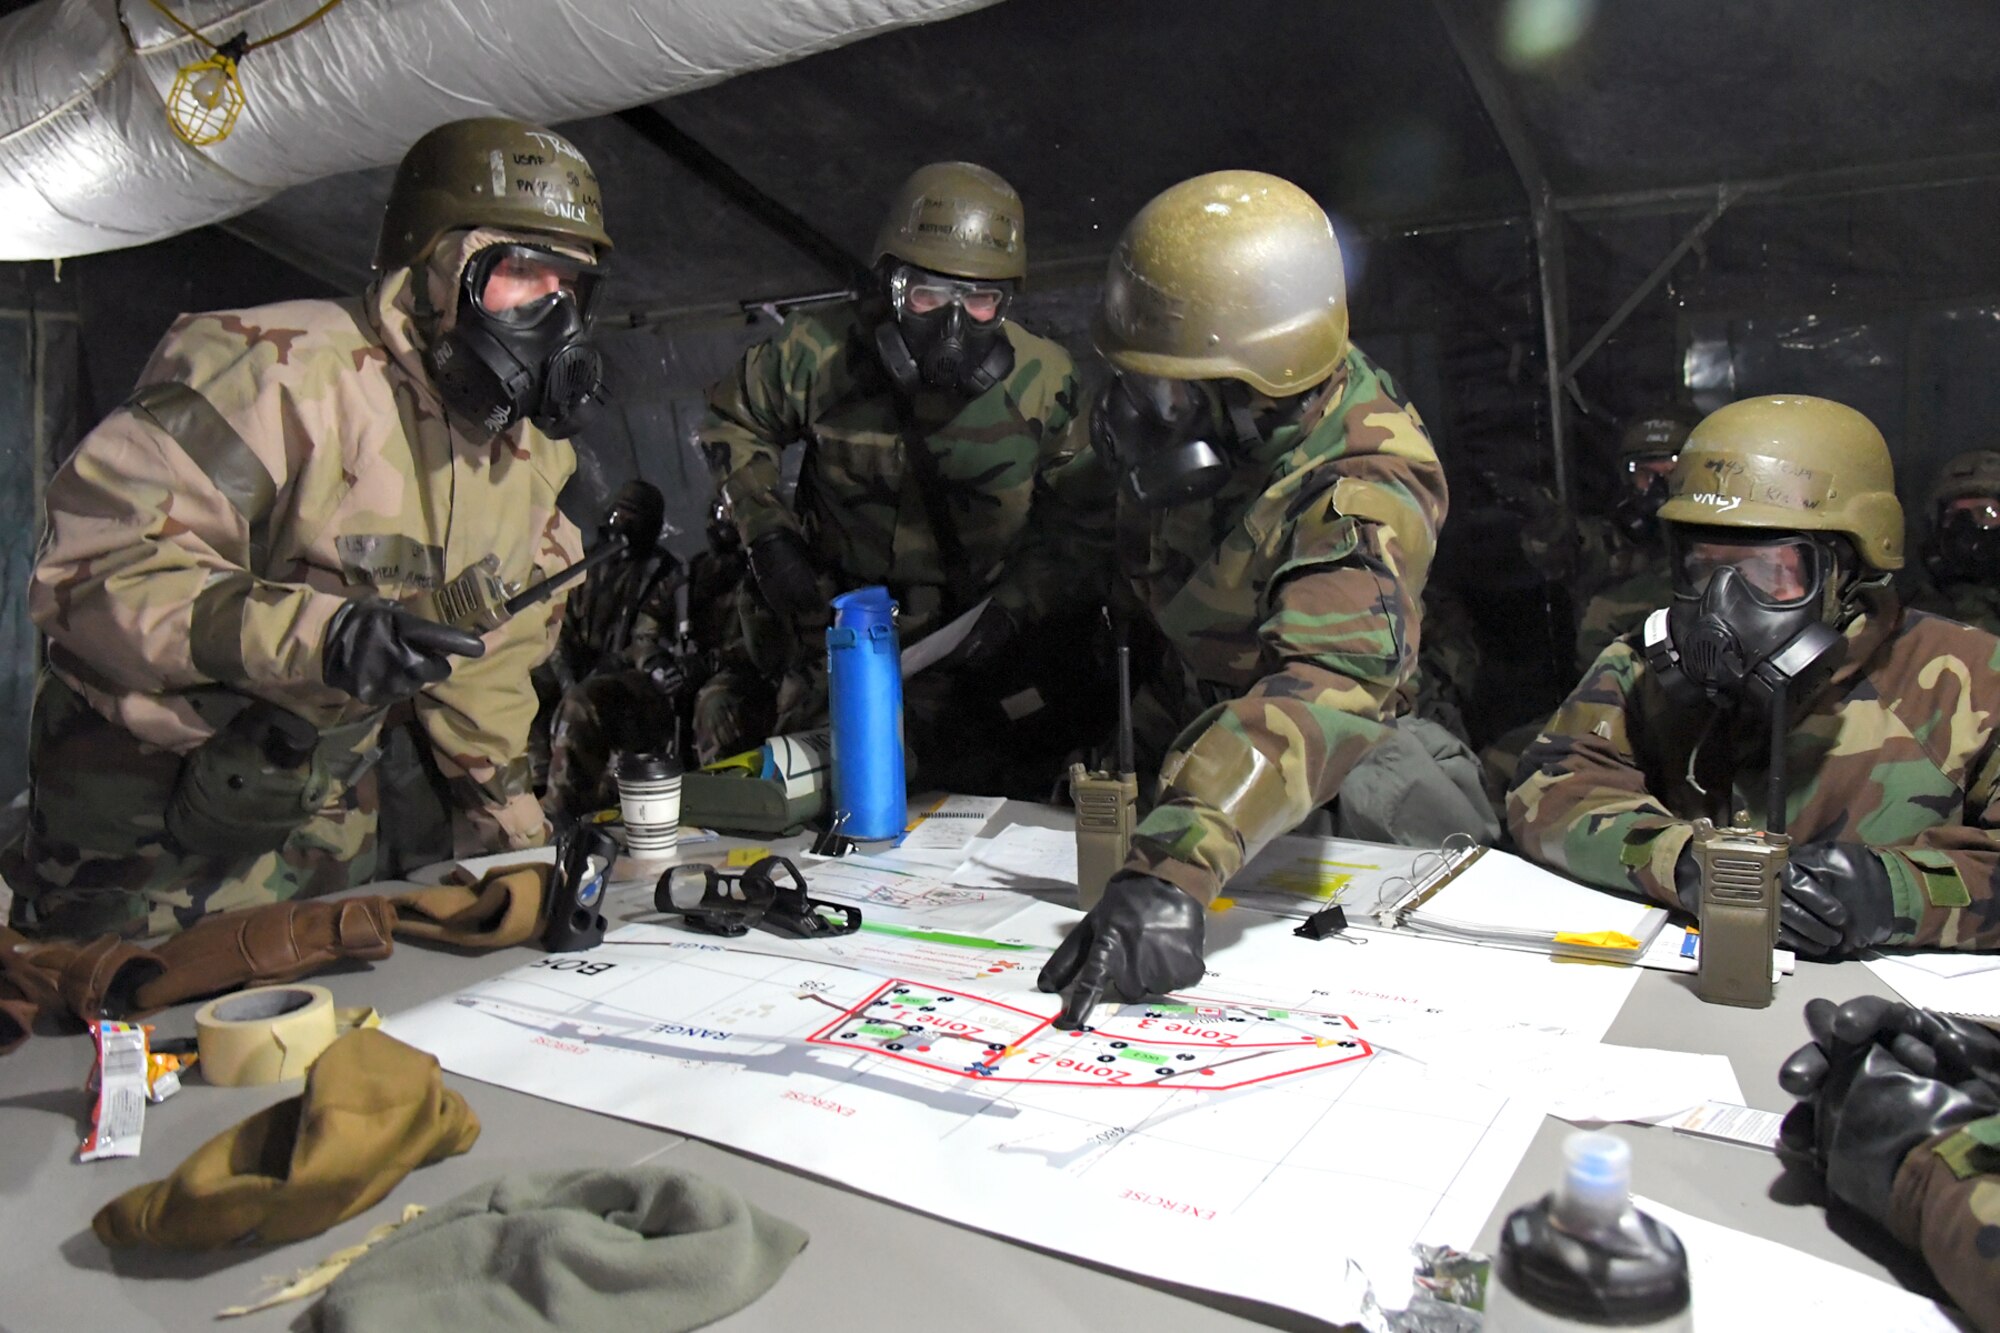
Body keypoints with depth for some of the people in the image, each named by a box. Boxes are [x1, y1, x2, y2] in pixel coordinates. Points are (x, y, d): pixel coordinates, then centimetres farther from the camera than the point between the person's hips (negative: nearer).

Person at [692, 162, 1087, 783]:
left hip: (964, 639, 0)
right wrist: (765, 533, -4)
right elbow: (731, 424, 8)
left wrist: (1016, 609, -11)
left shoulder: (1043, 381, -9)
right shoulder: (819, 353, -10)